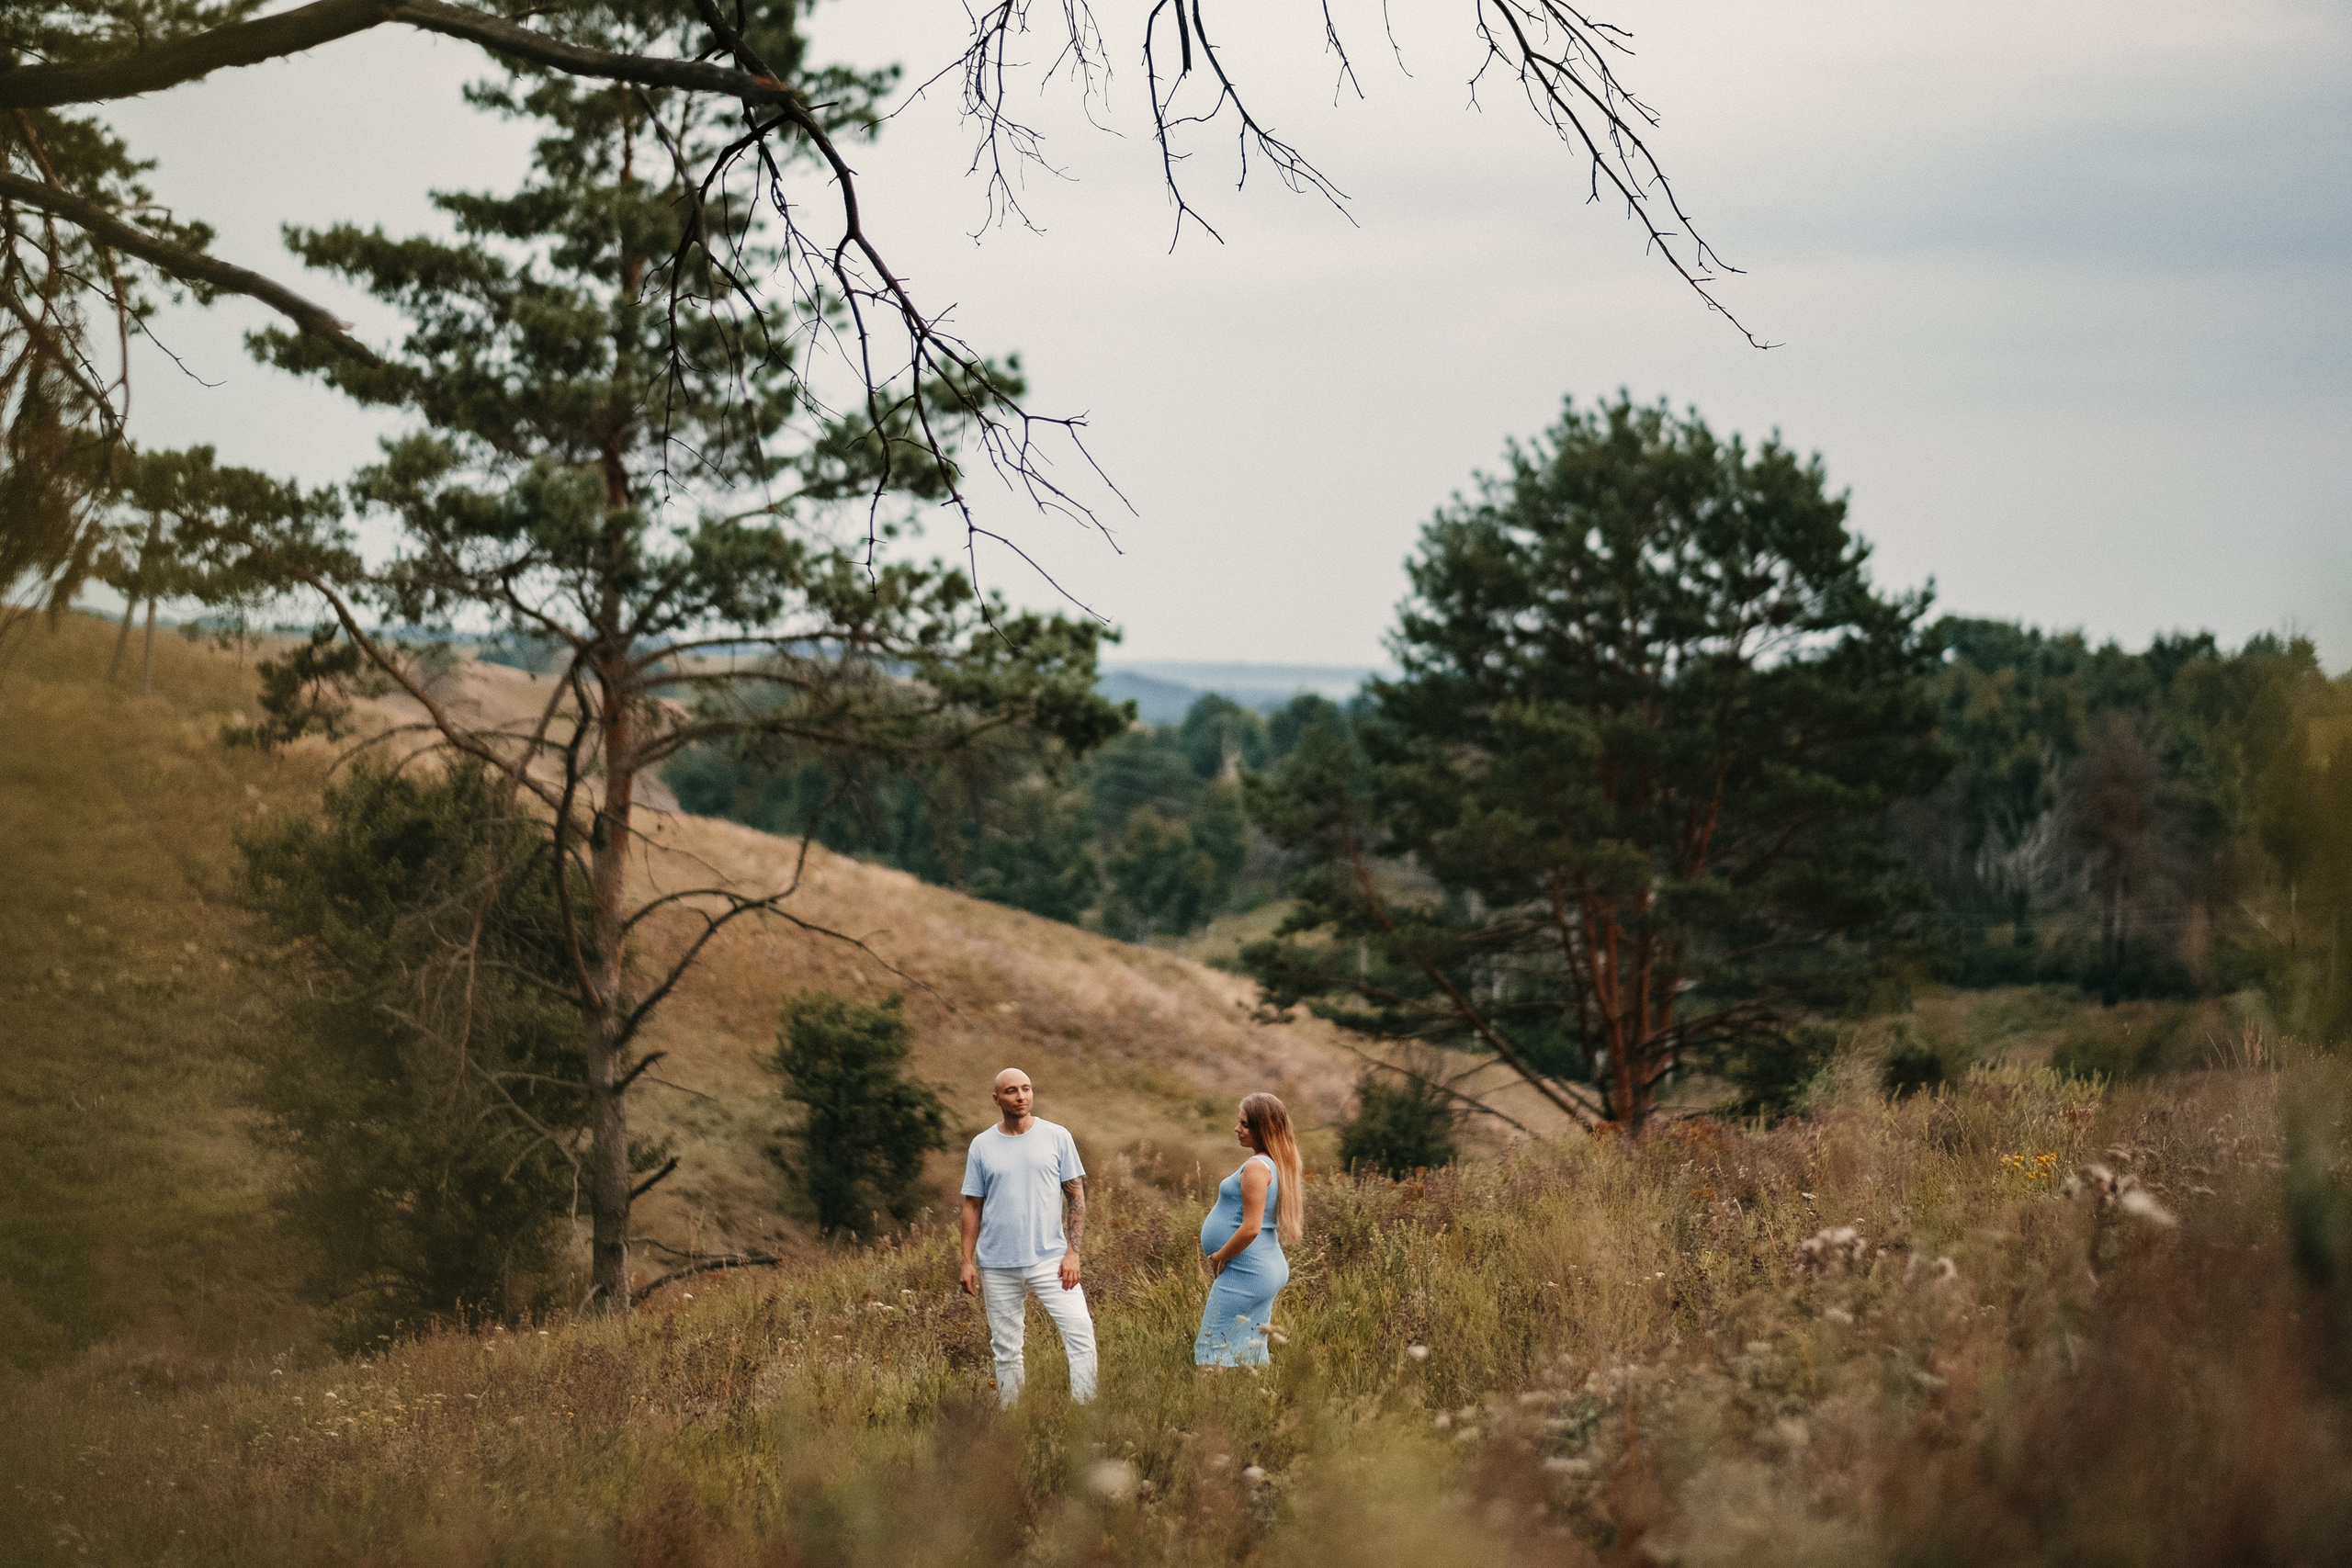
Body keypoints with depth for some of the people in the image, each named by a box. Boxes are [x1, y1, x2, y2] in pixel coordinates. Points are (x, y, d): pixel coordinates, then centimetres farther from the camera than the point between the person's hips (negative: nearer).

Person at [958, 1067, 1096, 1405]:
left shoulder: (1057, 1137, 2)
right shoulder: (982, 1146, 5)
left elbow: (1077, 1196, 2)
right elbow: (972, 1206, 8)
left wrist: (1072, 1252, -8)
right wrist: (967, 1262, 1)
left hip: (1049, 1259, -1)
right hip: (997, 1265, 1)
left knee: (1080, 1332, -14)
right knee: (1005, 1349, 7)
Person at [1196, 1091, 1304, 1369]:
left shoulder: (1256, 1167, -18)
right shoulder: (1277, 1165, 12)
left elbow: (1250, 1228, -24)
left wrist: (1219, 1257, -11)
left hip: (1245, 1273, -10)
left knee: (1213, 1354, -9)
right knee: (1251, 1354, 13)